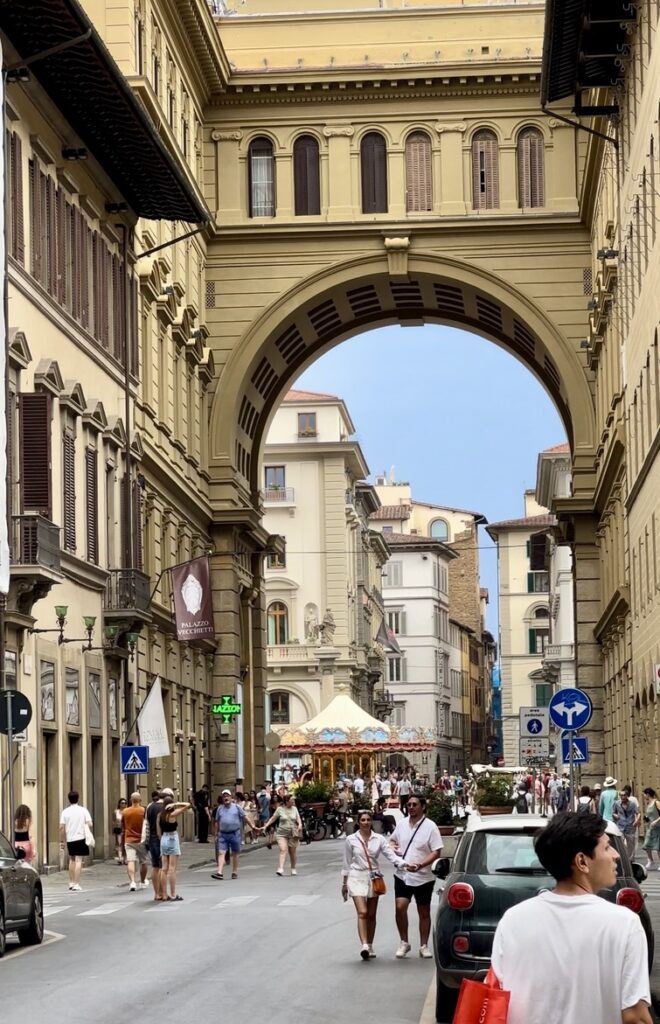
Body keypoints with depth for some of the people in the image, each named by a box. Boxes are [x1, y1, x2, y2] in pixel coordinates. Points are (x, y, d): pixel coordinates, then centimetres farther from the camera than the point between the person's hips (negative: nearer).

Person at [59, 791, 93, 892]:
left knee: (72, 860, 18)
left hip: (70, 839, 3)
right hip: (80, 838, -3)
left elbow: (61, 828, -3)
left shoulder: (65, 812, 0)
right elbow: (90, 825, -9)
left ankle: (71, 883, 24)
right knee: (78, 861, -3)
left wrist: (61, 841, 5)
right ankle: (76, 885, -9)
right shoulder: (83, 810, -4)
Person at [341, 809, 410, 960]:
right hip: (357, 878, -2)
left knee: (371, 915, 8)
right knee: (362, 913, -16)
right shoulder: (351, 840, -1)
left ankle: (369, 947, 19)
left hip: (373, 878, 2)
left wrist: (405, 864, -22)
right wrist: (344, 883, 9)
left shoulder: (379, 839, 2)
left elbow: (391, 855, -5)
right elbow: (347, 862, 6)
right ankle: (364, 946, -24)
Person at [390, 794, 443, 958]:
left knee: (424, 912, 8)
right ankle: (404, 943, 3)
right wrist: (392, 846, -2)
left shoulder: (430, 827, -9)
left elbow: (436, 852, -13)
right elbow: (392, 839, 23)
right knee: (400, 907, -12)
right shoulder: (402, 823, 5)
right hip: (402, 875, 3)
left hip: (423, 877, -3)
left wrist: (420, 865, -26)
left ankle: (424, 946, 19)